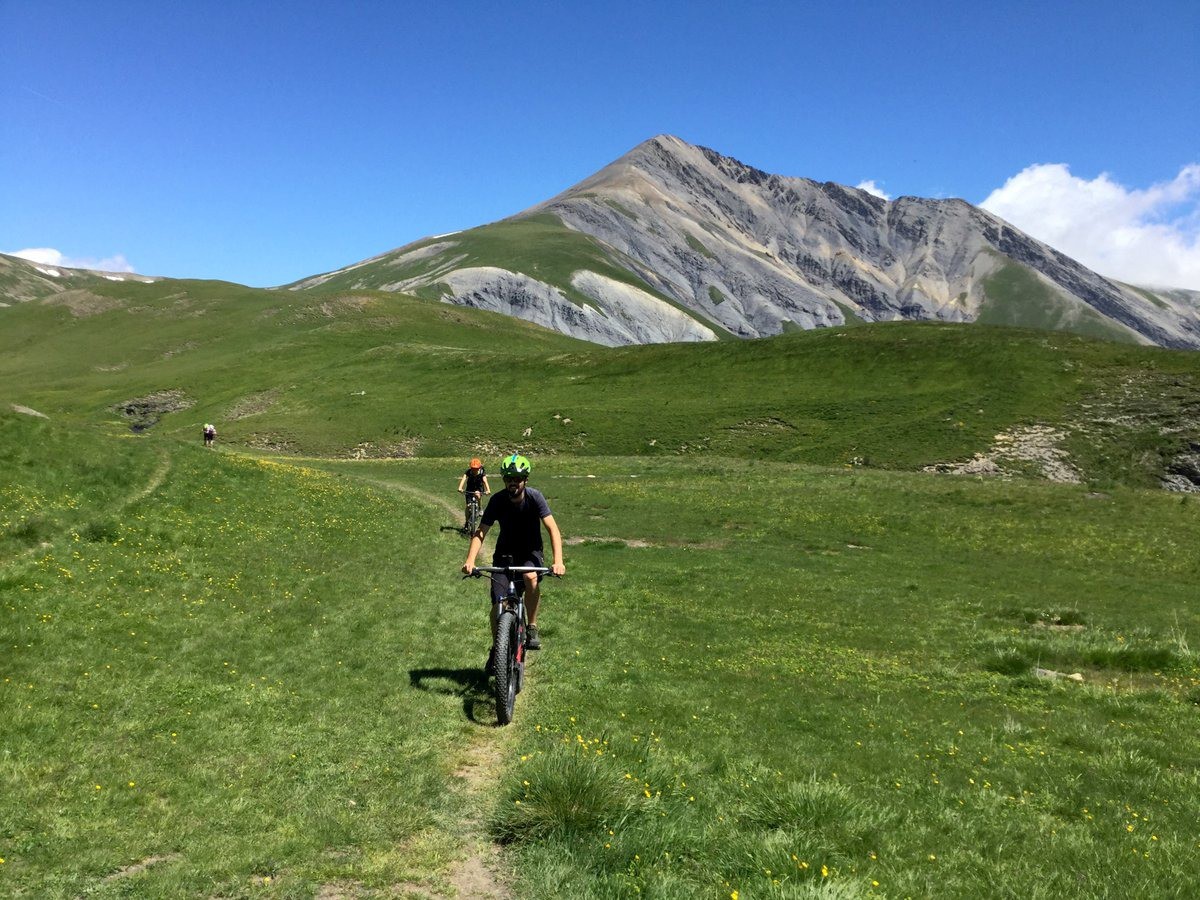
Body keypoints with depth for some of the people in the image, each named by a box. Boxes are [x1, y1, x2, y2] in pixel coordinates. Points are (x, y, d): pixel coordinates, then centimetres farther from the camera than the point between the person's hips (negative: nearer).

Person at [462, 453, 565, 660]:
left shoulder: (534, 497, -18)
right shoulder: (497, 500, -15)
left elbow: (552, 528, -25)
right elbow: (481, 532, -17)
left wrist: (558, 561, -40)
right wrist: (470, 560, -34)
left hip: (530, 552, -1)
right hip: (505, 552, 1)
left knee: (531, 578, -35)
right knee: (498, 604, -10)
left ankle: (532, 628, -15)